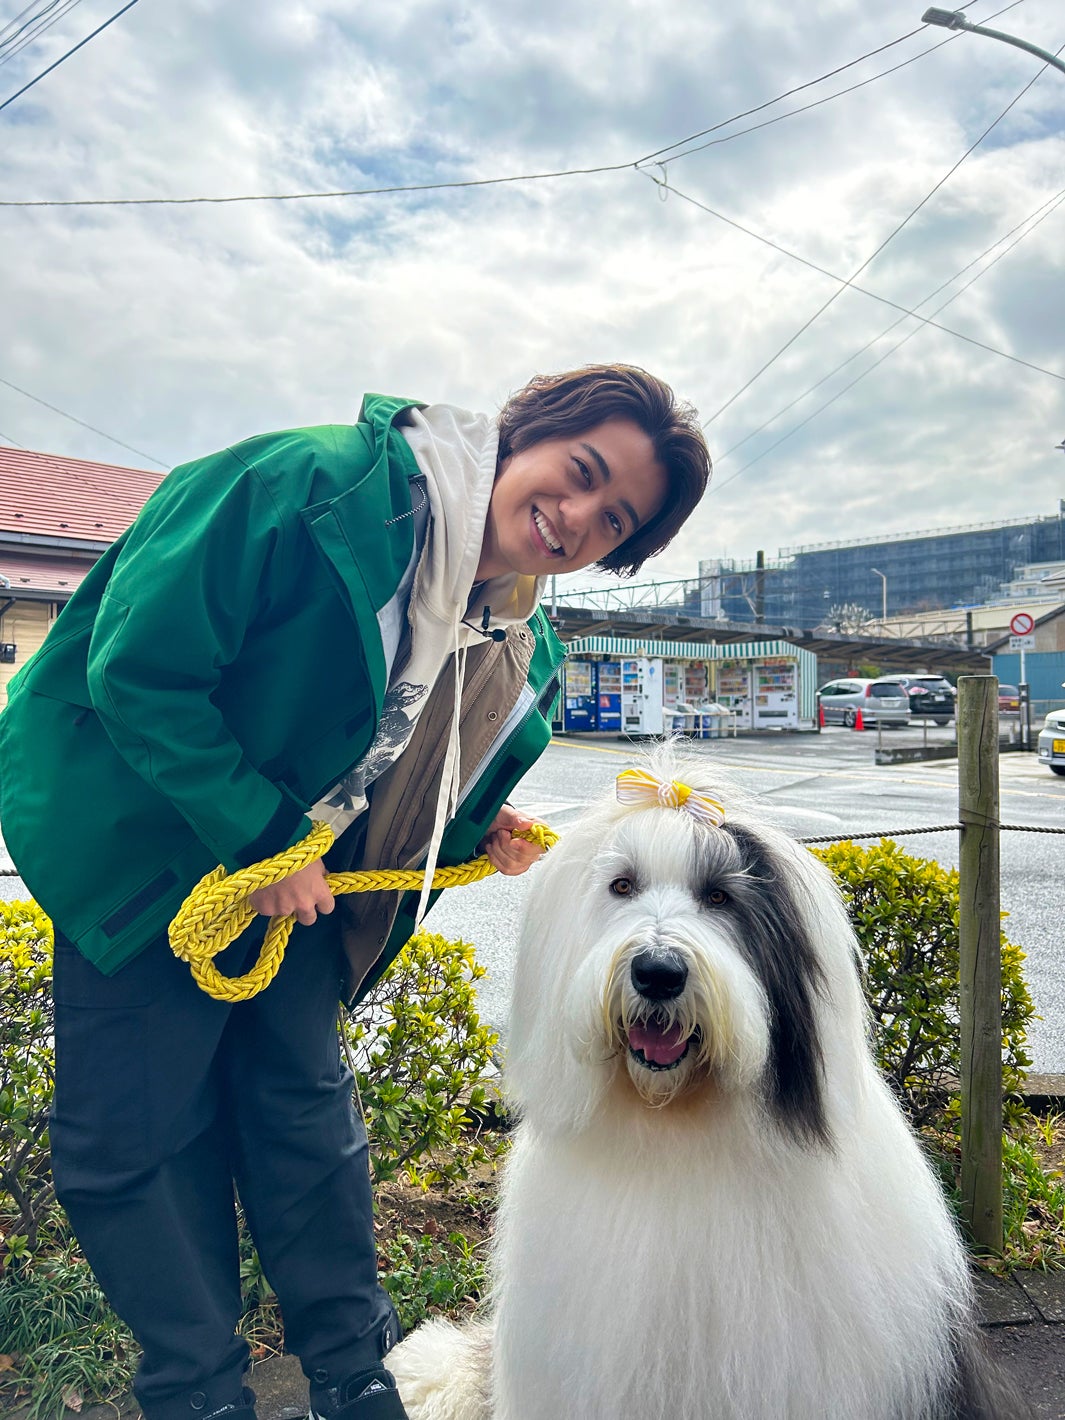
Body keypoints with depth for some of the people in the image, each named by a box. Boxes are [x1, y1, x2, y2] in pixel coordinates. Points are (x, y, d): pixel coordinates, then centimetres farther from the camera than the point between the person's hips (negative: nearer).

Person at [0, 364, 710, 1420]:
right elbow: (137, 668, -26)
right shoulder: (315, 484, -27)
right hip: (145, 845, -5)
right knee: (137, 1131, 3)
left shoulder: (523, 647, -4)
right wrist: (257, 837, -25)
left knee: (304, 1105, 15)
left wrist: (479, 830, -9)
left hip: (299, 874, 6)